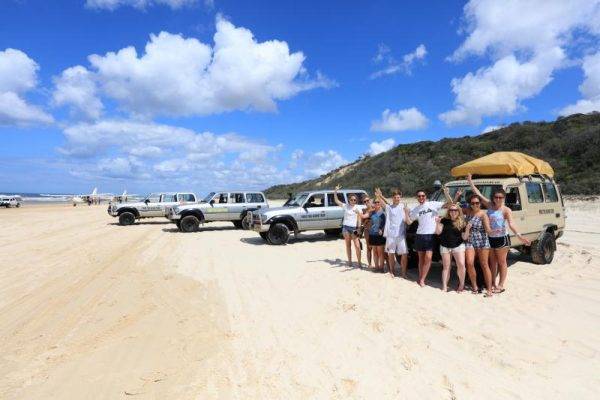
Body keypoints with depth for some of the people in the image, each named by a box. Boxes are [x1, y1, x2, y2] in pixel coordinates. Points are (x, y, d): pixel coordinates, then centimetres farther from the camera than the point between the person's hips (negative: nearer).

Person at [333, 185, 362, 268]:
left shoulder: (358, 208, 2)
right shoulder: (345, 206, 3)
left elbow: (359, 219, 1)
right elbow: (336, 200, 0)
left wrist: (358, 229, -7)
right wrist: (335, 191, -10)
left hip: (354, 228, -1)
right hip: (346, 227, 1)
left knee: (357, 246, -7)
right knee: (348, 245, 8)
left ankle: (359, 262, 2)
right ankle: (349, 261, 18)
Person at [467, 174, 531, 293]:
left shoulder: (506, 210, -12)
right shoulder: (489, 205, 2)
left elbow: (511, 224, -25)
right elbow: (478, 194, 4)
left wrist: (519, 235, -41)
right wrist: (470, 181, 3)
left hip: (502, 239, -5)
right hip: (490, 238, 5)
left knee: (502, 262, 5)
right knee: (492, 262, 14)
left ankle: (501, 285, 12)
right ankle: (493, 284, 24)